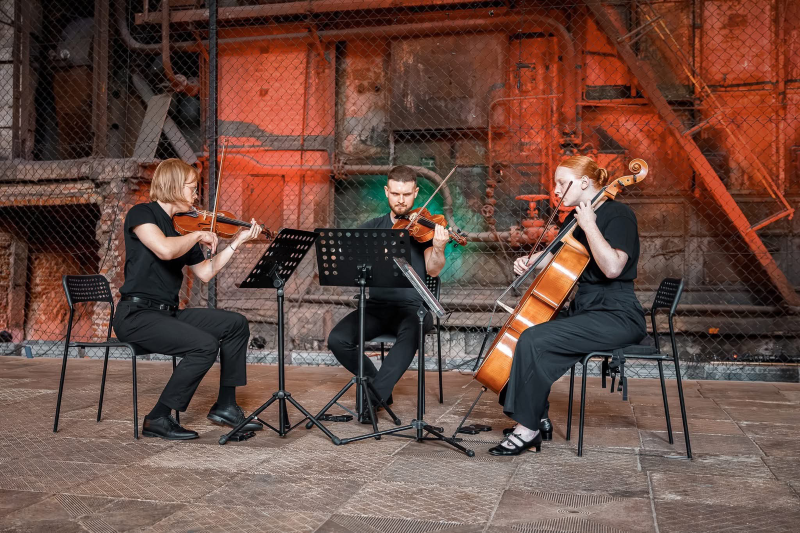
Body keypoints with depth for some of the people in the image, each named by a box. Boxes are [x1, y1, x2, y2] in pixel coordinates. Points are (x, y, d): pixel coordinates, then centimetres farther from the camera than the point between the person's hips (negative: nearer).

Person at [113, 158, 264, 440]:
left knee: (236, 324, 1)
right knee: (205, 345, -26)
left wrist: (238, 241, 13)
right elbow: (165, 249, -29)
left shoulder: (182, 227, 14)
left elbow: (205, 272, 14)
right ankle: (159, 419, -11)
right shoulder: (141, 213, -8)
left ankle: (225, 406, 7)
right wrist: (198, 235, -12)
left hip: (168, 312, 8)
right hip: (137, 315, -8)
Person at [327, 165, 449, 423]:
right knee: (337, 339, -21)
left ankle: (374, 396, -23)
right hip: (376, 307, 3)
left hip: (413, 307, -3)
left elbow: (433, 270, -6)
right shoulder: (372, 227, 14)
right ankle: (381, 386, 3)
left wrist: (438, 248, -26)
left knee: (410, 333, -37)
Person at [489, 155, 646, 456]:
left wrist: (589, 225, -21)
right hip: (584, 309, 9)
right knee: (524, 333, 2)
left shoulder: (618, 215, -12)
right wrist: (529, 261, 10)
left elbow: (612, 267, -27)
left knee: (533, 340, -25)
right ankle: (537, 418, 10)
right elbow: (557, 254, 29)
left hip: (616, 316, -9)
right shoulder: (575, 218, 13)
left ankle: (527, 429, -13)